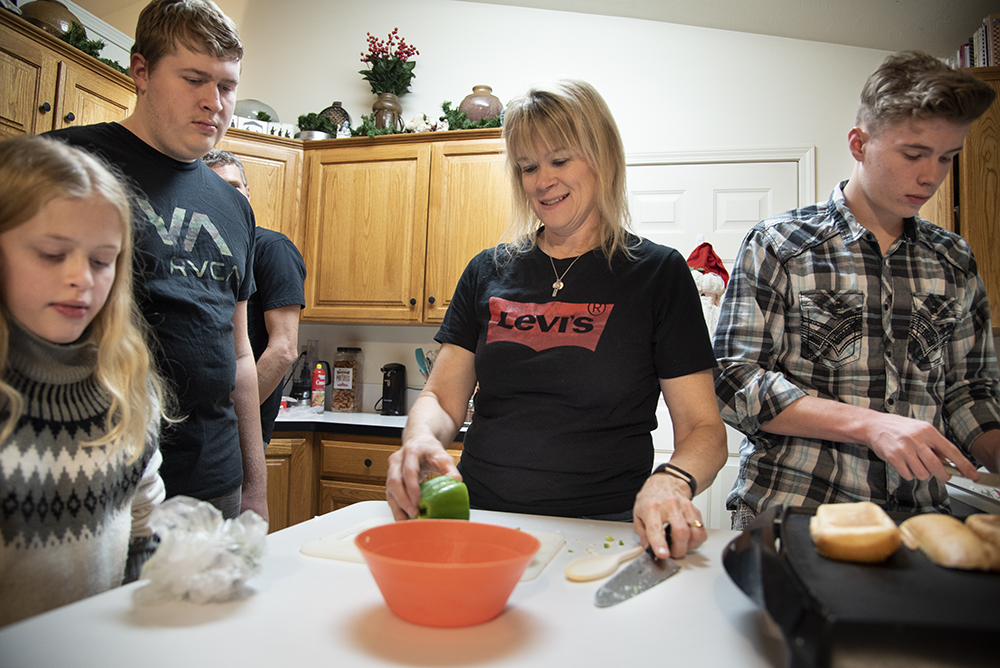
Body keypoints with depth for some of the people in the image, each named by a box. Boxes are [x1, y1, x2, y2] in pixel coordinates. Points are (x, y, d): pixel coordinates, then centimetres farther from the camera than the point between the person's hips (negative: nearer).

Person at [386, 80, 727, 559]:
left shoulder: (657, 272, 2)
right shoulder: (488, 272, 10)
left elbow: (703, 428, 0)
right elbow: (442, 398, 8)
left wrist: (672, 482, -21)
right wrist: (421, 439, -14)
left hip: (603, 527, -2)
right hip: (481, 517, 3)